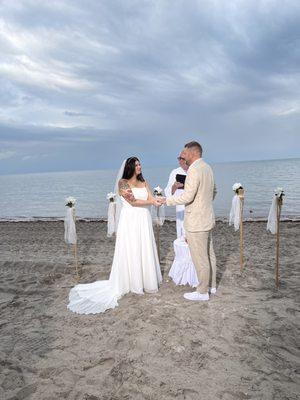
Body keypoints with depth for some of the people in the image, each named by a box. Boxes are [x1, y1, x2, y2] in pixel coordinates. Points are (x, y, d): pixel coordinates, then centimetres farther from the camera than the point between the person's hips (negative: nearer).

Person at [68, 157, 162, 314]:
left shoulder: (144, 182, 13)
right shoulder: (123, 182, -5)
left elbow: (151, 198, 0)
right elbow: (133, 202, -14)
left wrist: (158, 199, -21)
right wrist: (152, 202, -14)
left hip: (144, 221, 6)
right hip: (130, 221, -6)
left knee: (145, 251, 12)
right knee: (130, 252, 2)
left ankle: (146, 279, 26)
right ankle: (133, 283, 14)